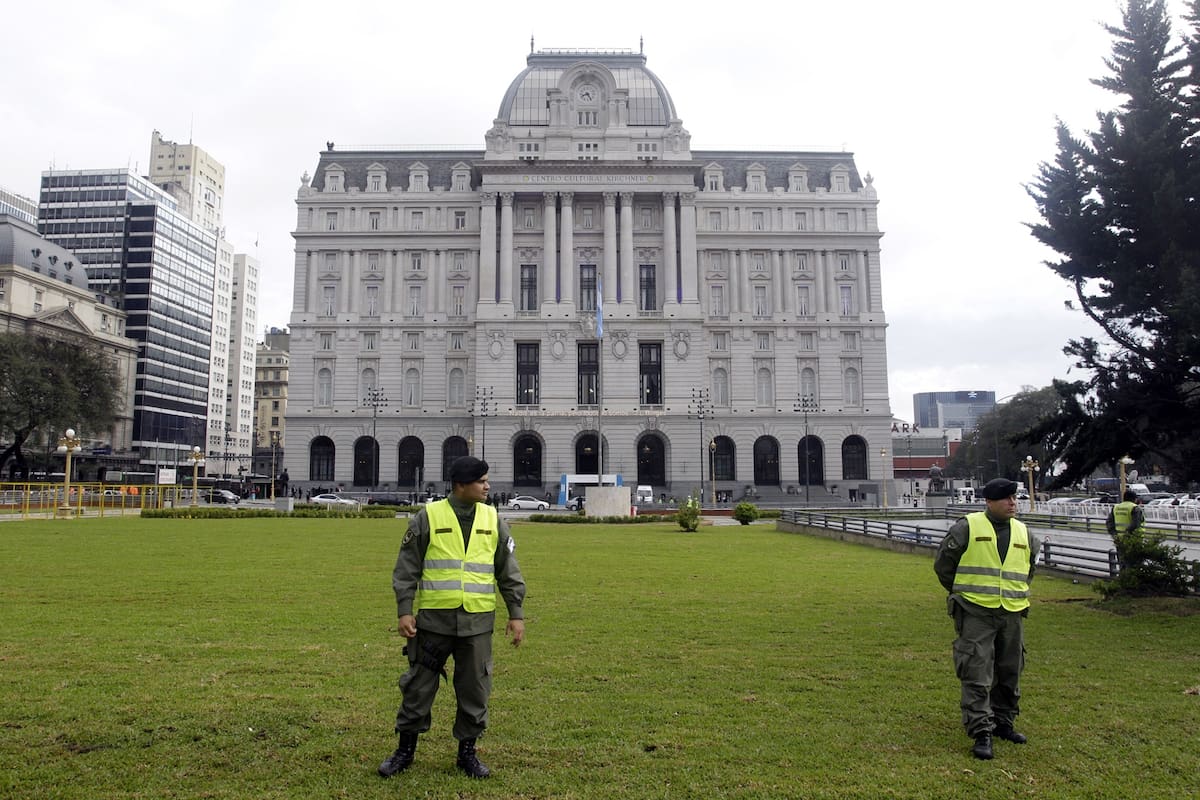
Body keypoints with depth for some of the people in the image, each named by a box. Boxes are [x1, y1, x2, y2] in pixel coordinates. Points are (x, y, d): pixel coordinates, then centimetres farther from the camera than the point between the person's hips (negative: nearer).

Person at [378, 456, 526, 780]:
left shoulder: (493, 520, 5)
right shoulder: (427, 517, -4)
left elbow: (509, 571, 7)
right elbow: (406, 569, -1)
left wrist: (516, 614, 4)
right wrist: (404, 611, -6)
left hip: (477, 621, 2)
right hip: (433, 619, -2)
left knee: (474, 689, 9)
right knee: (419, 685, 8)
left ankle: (467, 751, 27)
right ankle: (406, 749, 27)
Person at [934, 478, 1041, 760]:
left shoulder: (1024, 533, 10)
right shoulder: (967, 527, -7)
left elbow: (1029, 567, 29)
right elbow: (943, 562, 1)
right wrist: (962, 591, 8)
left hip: (1012, 613, 6)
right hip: (975, 612, -5)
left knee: (1009, 673, 15)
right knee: (977, 674, -7)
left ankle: (1003, 723, 31)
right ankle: (981, 732, -3)